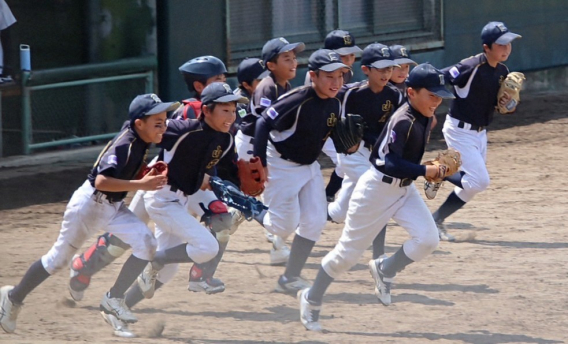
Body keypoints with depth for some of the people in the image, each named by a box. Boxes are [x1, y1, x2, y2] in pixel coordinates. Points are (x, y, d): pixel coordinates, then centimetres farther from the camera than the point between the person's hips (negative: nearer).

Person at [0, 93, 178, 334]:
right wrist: (141, 185, -41)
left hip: (114, 206, 7)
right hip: (90, 204, -7)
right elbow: (102, 181, -39)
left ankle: (114, 299, -5)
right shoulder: (125, 146, -29)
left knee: (146, 244, -15)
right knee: (58, 259, 7)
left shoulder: (141, 141, -4)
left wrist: (150, 175, -3)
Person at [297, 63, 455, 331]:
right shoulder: (403, 122, -25)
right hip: (378, 188, -8)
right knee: (349, 250, 3)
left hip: (405, 188, 8)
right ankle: (311, 300, 22)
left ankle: (384, 271, 13)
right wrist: (425, 171, -39)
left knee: (428, 239, -13)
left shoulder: (424, 118, 1)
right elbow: (390, 164, -33)